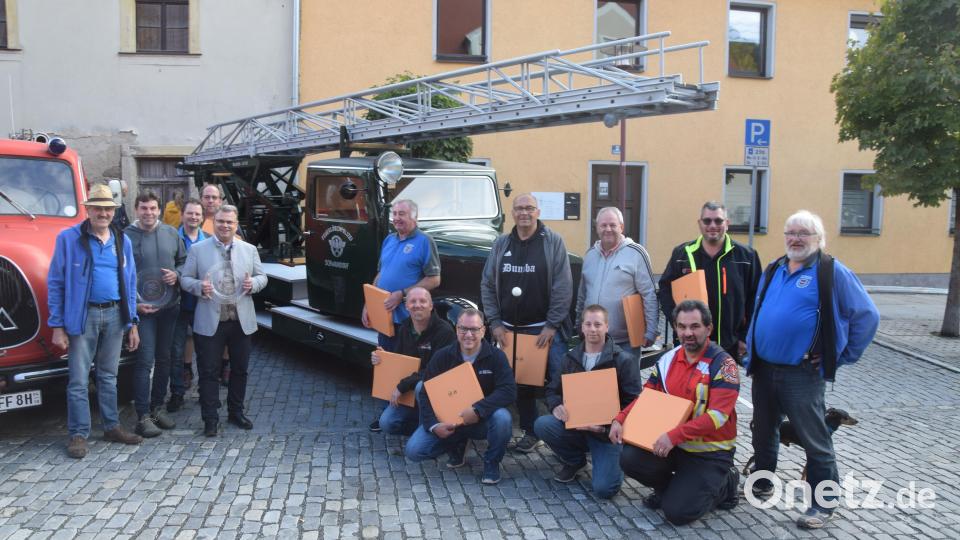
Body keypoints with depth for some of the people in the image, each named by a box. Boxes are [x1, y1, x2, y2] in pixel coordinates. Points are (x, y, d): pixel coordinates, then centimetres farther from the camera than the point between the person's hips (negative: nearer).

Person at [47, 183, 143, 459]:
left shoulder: (122, 241, 9)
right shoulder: (68, 238, -4)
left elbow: (130, 283, 12)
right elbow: (55, 283, -4)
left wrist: (132, 323, 8)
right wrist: (57, 326, -8)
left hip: (115, 315, 4)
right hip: (83, 315, -4)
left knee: (109, 376, 14)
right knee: (79, 380, 0)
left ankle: (112, 427, 24)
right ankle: (78, 434, 10)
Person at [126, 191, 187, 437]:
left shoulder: (171, 233, 7)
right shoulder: (127, 236, -5)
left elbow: (184, 260, 17)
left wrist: (177, 274, -5)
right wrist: (133, 303, -11)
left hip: (169, 306, 5)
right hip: (143, 307, -4)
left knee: (164, 359, 12)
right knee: (145, 361, -6)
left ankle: (157, 407, 25)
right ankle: (143, 416, 0)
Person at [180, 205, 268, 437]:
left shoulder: (249, 250, 8)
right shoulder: (198, 249, 2)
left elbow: (262, 276, 11)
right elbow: (185, 279, 2)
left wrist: (253, 283, -12)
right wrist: (199, 287, -19)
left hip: (241, 321, 3)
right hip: (210, 322, -2)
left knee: (240, 369, 12)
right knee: (208, 371, 2)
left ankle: (236, 412, 28)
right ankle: (210, 418, 13)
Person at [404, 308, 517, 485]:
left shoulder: (496, 356, -9)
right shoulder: (442, 356, -5)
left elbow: (509, 390, -20)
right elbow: (426, 394, -4)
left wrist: (478, 410, -31)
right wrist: (434, 425, -21)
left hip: (483, 419, -2)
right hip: (448, 420, 2)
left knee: (502, 418, -35)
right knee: (414, 450, -17)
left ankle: (491, 462, -4)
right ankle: (456, 446, 15)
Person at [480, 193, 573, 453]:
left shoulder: (554, 242, -3)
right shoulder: (501, 244, 8)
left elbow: (563, 288, -8)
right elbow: (487, 285, 9)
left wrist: (551, 325, -12)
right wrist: (495, 323, 1)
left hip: (545, 329, -4)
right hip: (510, 329, 4)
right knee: (520, 383, 10)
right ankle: (530, 433, 23)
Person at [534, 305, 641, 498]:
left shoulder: (624, 360, -9)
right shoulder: (571, 358, 6)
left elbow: (632, 403, -11)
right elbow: (553, 390, 12)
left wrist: (606, 426, -23)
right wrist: (556, 406, -13)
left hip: (608, 432, -4)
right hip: (575, 426, 4)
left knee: (604, 489, -19)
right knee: (542, 424, -23)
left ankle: (614, 462, 19)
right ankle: (574, 461, 7)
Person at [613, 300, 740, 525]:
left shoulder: (723, 364, -17)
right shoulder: (668, 360, 1)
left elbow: (717, 415, -25)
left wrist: (674, 435, -34)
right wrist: (620, 420, -11)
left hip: (711, 452, -5)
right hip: (673, 445, 5)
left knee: (677, 512, -14)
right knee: (630, 459, -17)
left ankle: (725, 484, 13)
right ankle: (672, 487, 13)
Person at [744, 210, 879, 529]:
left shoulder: (832, 272, -7)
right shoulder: (773, 271, 11)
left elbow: (867, 316, -7)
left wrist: (842, 357, -5)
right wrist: (751, 352, 14)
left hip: (802, 375, -6)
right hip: (763, 369, 6)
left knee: (814, 440, 2)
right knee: (763, 432, 18)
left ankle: (824, 503, 15)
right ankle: (762, 483, 36)